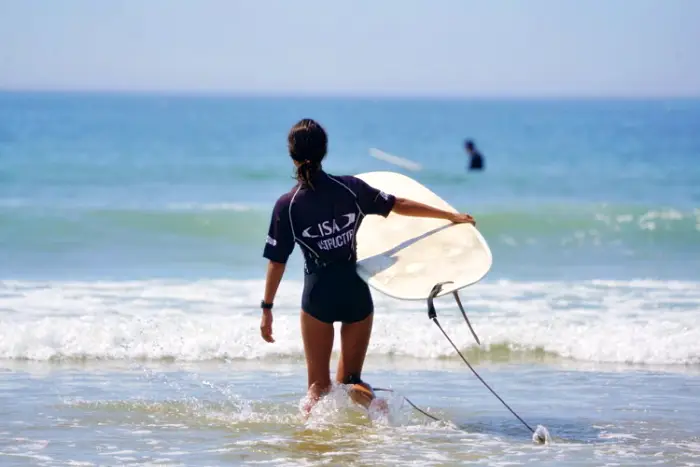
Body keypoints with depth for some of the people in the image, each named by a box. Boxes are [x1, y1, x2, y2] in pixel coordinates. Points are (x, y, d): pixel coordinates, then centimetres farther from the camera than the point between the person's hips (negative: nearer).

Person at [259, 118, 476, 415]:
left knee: (318, 385, 8)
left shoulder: (286, 205, -8)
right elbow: (400, 206, 2)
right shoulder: (350, 188, -4)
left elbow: (277, 262, -5)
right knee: (349, 383, 11)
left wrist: (267, 308, 4)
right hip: (355, 291, 2)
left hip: (318, 294, -2)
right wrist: (451, 216, 13)